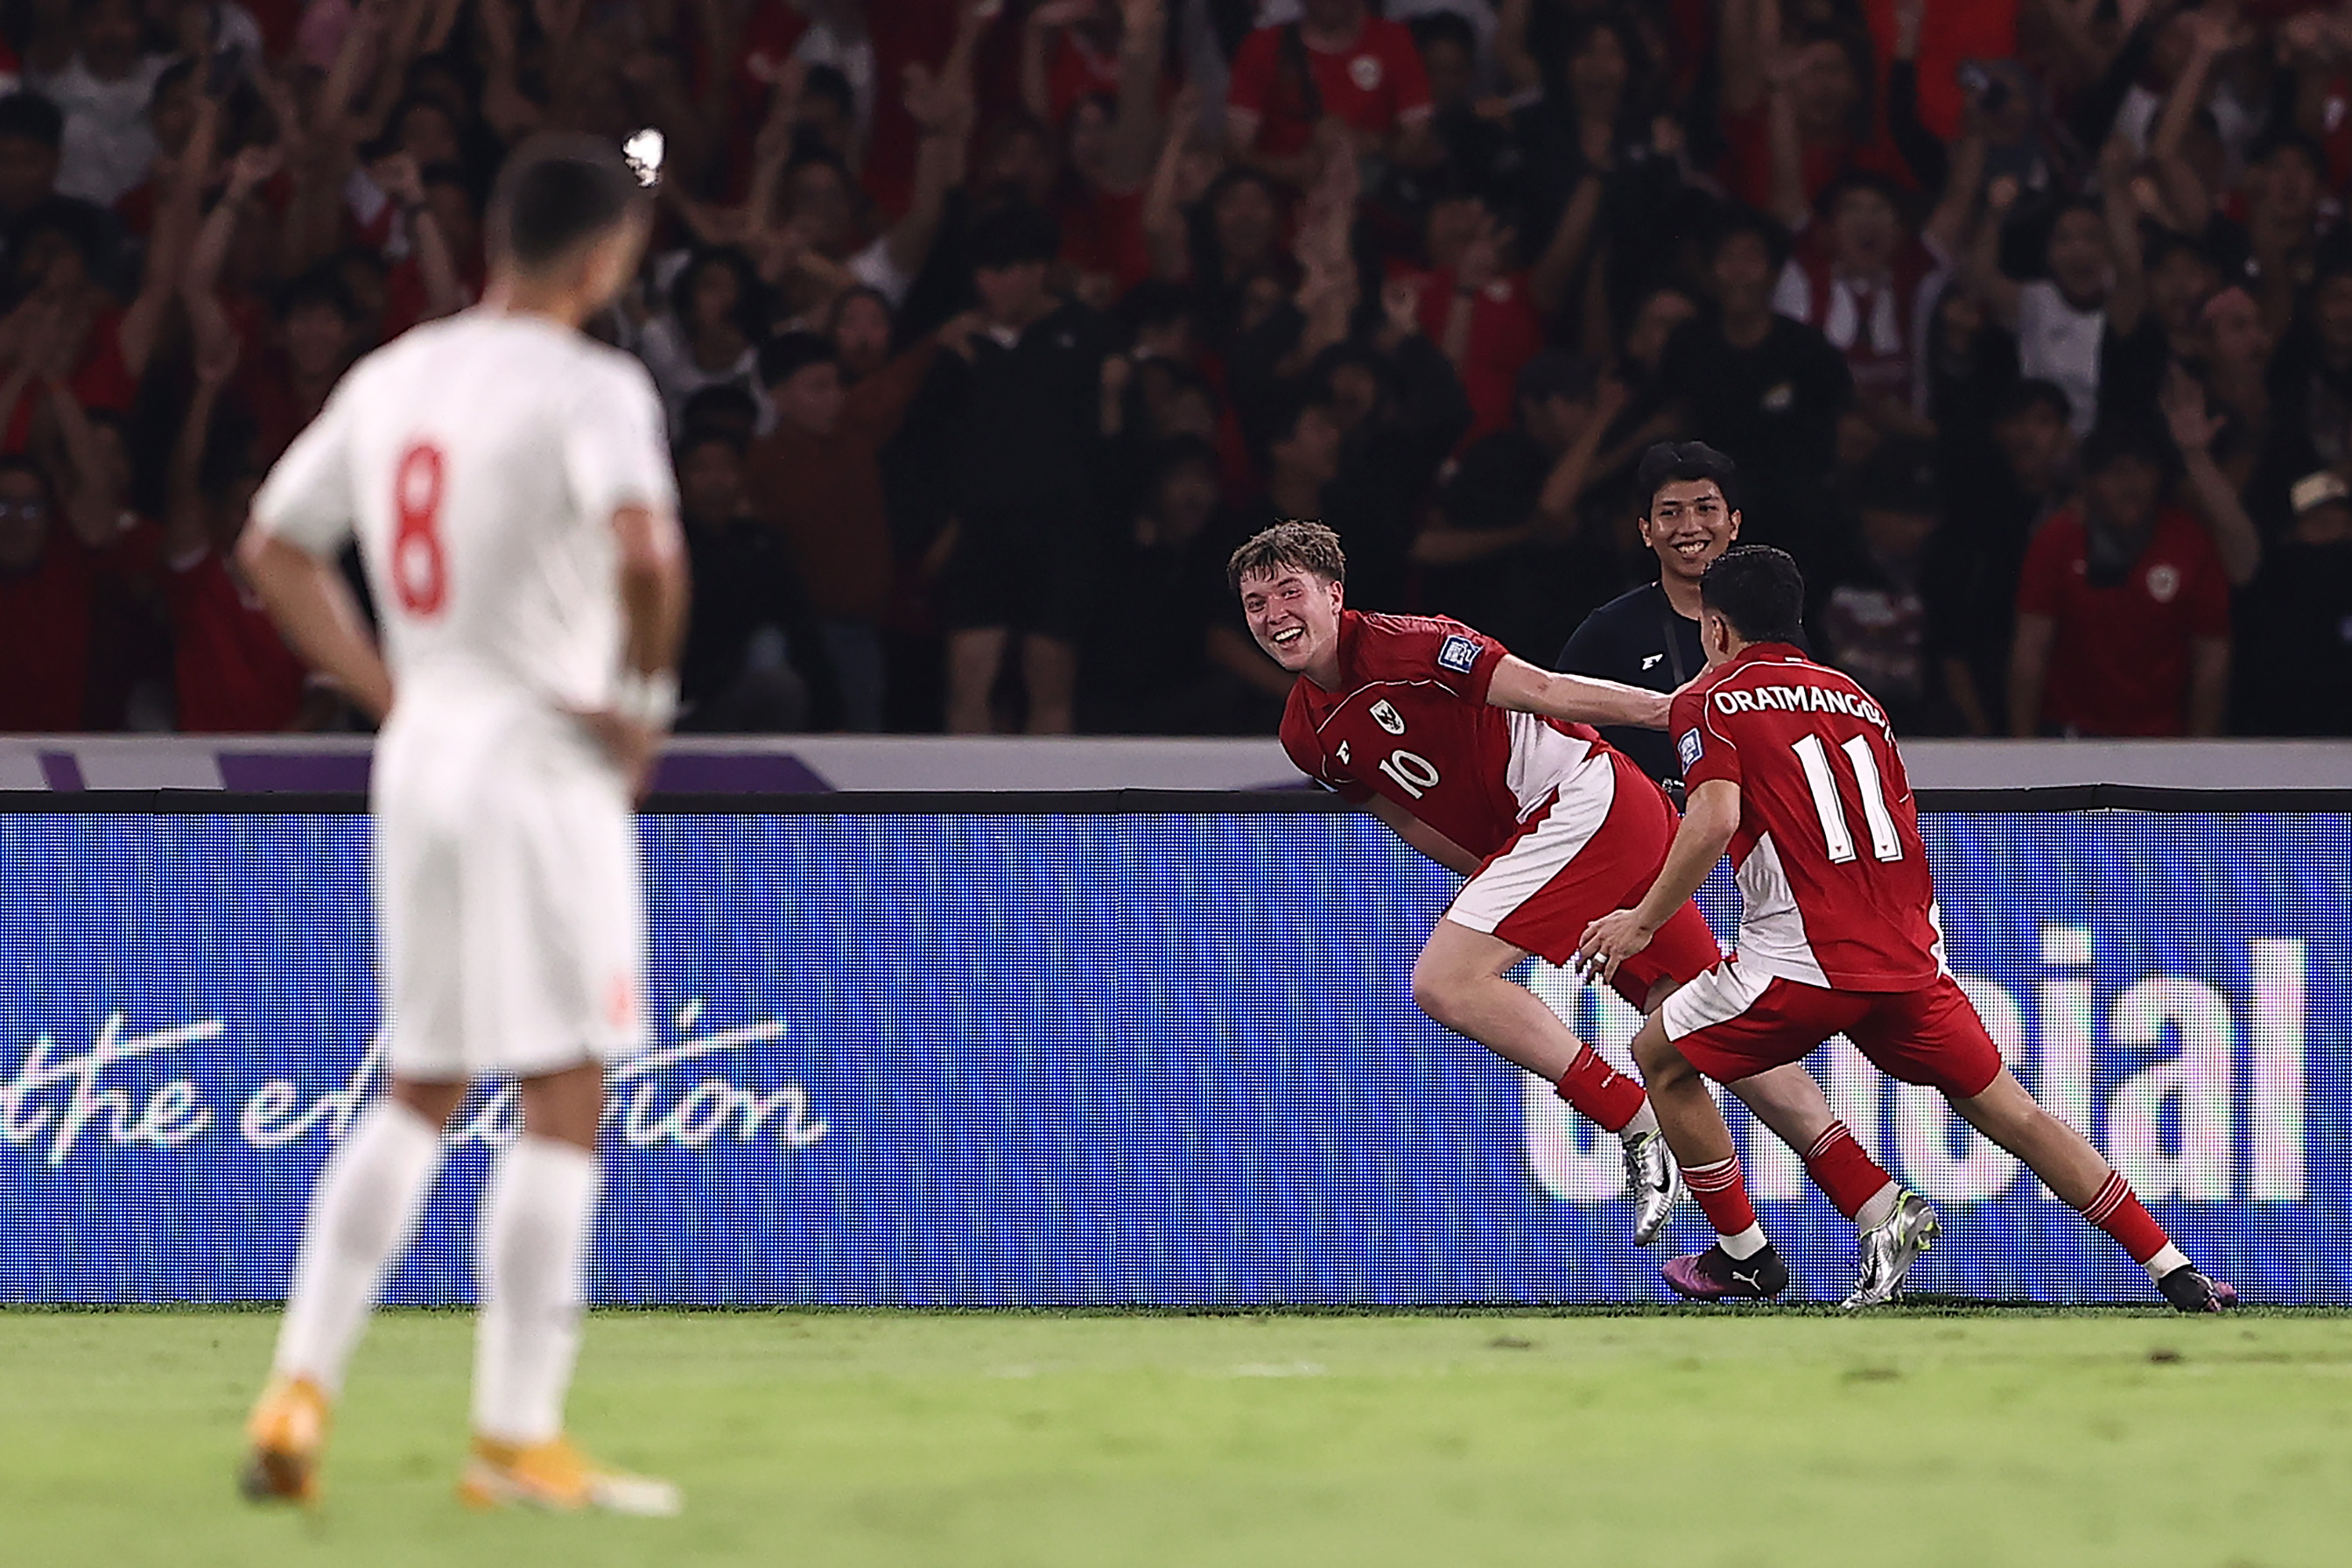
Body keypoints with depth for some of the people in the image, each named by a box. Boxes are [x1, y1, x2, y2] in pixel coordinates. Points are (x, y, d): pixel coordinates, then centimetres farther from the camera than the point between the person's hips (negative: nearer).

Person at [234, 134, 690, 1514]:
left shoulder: (390, 380, 10)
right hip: (544, 756, -7)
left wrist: (387, 691, 16)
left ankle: (303, 1386, 7)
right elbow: (645, 551, -28)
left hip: (420, 750, 7)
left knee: (421, 1095, 17)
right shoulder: (590, 390, -12)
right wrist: (647, 700, -12)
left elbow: (275, 547, 18)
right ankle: (518, 1438, -1)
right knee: (564, 1101, -1)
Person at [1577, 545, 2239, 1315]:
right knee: (2011, 1111, 12)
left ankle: (1744, 1255, 16)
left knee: (1662, 1059, 17)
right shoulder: (1854, 696, 21)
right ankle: (2176, 1273, 6)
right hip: (1909, 955, 5)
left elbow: (1715, 820, -13)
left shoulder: (1710, 702, 3)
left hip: (1803, 958, -5)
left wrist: (1642, 922, -7)